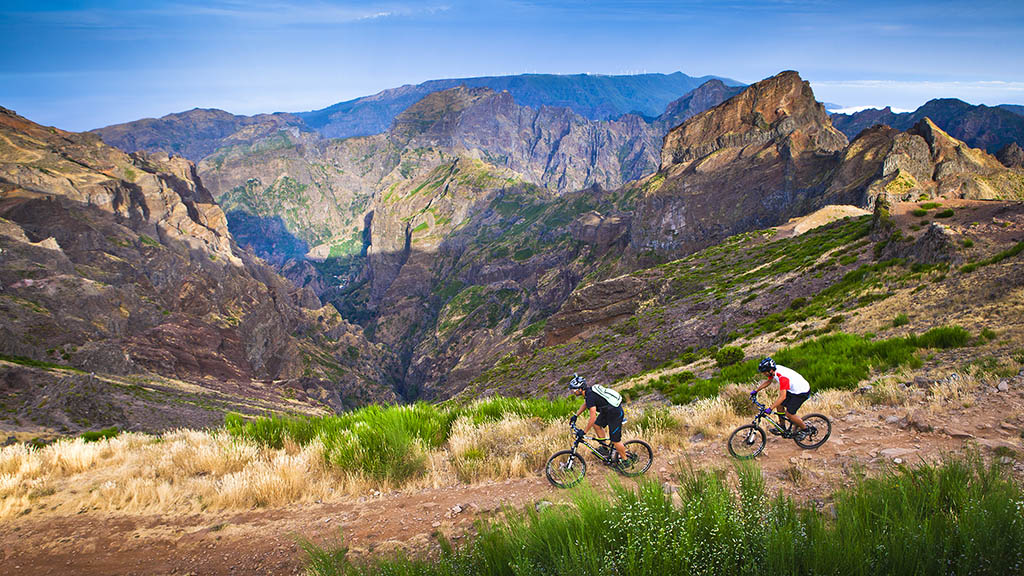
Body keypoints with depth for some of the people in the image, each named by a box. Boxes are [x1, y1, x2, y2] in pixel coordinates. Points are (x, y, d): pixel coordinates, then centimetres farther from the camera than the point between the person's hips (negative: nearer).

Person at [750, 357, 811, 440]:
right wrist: (756, 390, 8)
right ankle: (782, 427, 21)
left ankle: (804, 429, 12)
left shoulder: (782, 377, -36)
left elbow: (783, 397, -38)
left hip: (802, 392, -9)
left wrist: (770, 408, -39)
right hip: (792, 389, 9)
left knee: (789, 413, -10)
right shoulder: (773, 370, -9)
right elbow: (768, 381, 12)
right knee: (779, 405, 5)